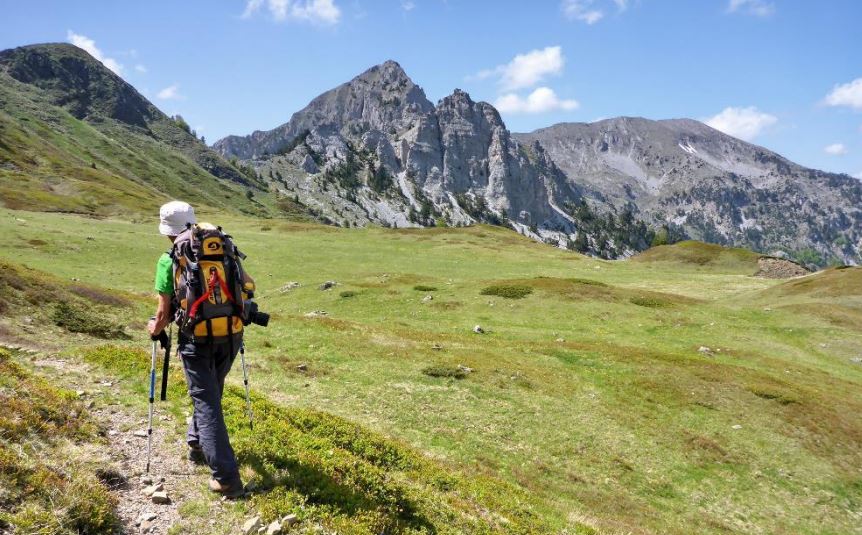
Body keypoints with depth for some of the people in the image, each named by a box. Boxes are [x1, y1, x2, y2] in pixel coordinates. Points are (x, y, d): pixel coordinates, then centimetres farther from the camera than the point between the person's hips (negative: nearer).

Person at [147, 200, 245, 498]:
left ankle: (226, 478, -1)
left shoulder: (169, 260, -5)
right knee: (211, 393, 27)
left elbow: (164, 311, -5)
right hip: (231, 334, 4)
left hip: (197, 339, -4)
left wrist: (155, 329, 16)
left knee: (207, 403, 2)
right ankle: (197, 445, 45)